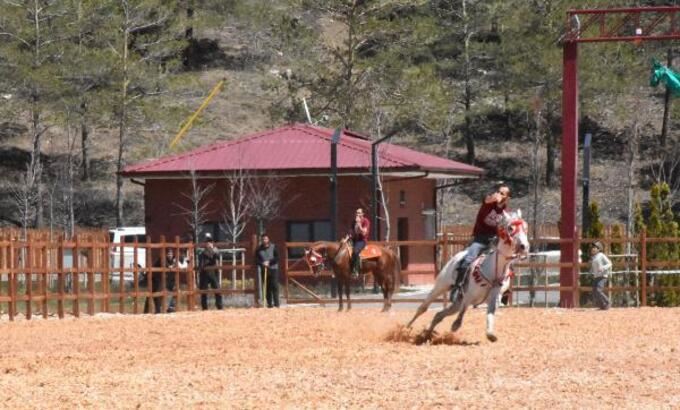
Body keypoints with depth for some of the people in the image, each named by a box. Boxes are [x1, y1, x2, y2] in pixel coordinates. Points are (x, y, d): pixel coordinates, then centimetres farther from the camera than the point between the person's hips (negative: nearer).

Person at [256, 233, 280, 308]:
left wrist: (269, 262, -14)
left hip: (273, 269, -2)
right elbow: (257, 259, 6)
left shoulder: (273, 247, 2)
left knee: (274, 286, -8)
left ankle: (276, 303, -6)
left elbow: (277, 258, -3)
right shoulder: (259, 249, 8)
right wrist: (262, 263, -13)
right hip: (264, 270, 2)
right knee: (267, 287, 1)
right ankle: (269, 303, 6)